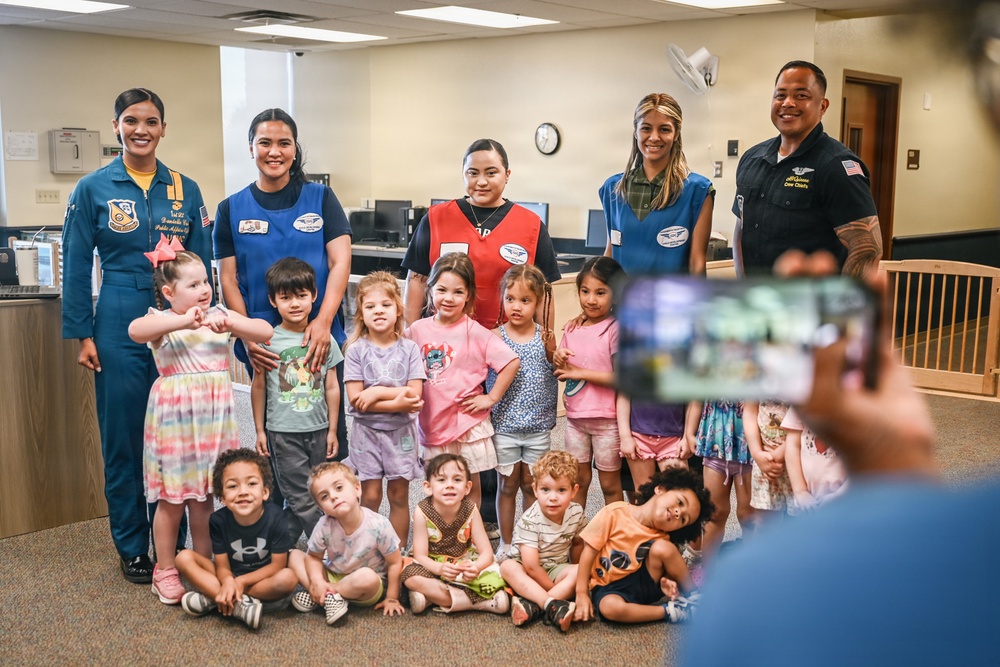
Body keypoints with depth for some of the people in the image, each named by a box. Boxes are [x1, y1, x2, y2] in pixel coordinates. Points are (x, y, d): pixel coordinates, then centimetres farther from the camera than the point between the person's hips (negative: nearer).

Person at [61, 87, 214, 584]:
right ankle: (132, 547, 19)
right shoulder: (94, 189, 1)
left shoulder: (186, 190, 7)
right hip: (120, 325, -2)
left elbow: (202, 261, 10)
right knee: (122, 437, 5)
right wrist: (82, 335, -4)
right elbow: (76, 267, 1)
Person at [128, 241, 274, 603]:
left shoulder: (219, 315, 6)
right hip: (175, 419, -3)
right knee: (172, 499, 4)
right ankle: (165, 571, 19)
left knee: (204, 497, 12)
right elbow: (135, 330, -29)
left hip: (214, 418, 4)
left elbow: (265, 332, -2)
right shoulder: (162, 320, -5)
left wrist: (229, 323, -19)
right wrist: (184, 320, -40)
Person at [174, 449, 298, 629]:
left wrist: (241, 581, -22)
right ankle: (241, 604, -26)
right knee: (184, 557, -16)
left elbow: (277, 564, -16)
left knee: (288, 578, -35)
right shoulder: (218, 520, -15)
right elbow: (222, 565, -12)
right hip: (231, 576, 2)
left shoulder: (274, 517, -22)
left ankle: (211, 597, -22)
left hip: (262, 579, -2)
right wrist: (228, 582, -35)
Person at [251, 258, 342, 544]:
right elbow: (258, 387, 3)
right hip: (283, 432, -2)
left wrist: (332, 430, 5)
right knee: (303, 500, -2)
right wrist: (260, 430, 4)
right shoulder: (267, 340, -4)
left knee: (305, 498, 10)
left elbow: (332, 388, 5)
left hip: (318, 429, 3)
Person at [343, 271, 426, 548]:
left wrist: (378, 392, -19)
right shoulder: (356, 349, -5)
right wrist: (397, 400, -19)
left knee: (399, 495, 9)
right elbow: (355, 398, -13)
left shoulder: (409, 348, -2)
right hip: (367, 431, -1)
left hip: (401, 431, 1)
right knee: (370, 496, 3)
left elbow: (415, 395, -10)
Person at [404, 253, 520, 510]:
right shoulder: (417, 330, 0)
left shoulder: (474, 332, -10)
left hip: (468, 422, -3)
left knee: (470, 487, 9)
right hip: (432, 423, 3)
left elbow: (512, 362, -12)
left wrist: (492, 397, -11)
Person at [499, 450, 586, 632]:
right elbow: (531, 566, -27)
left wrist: (574, 576, 4)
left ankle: (531, 607, -38)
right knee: (507, 567, -34)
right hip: (527, 574, -4)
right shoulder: (529, 520, -24)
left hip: (556, 569, 4)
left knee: (578, 572, -26)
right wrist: (558, 590, -22)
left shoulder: (576, 513, -9)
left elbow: (578, 543, 11)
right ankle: (552, 605, -47)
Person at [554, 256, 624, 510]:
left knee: (610, 485, 8)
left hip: (607, 420, -5)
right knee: (578, 481, 16)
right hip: (575, 417, 5)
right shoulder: (573, 329, 6)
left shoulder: (616, 329, -12)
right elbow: (562, 374, 12)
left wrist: (580, 373, -16)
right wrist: (557, 360, -10)